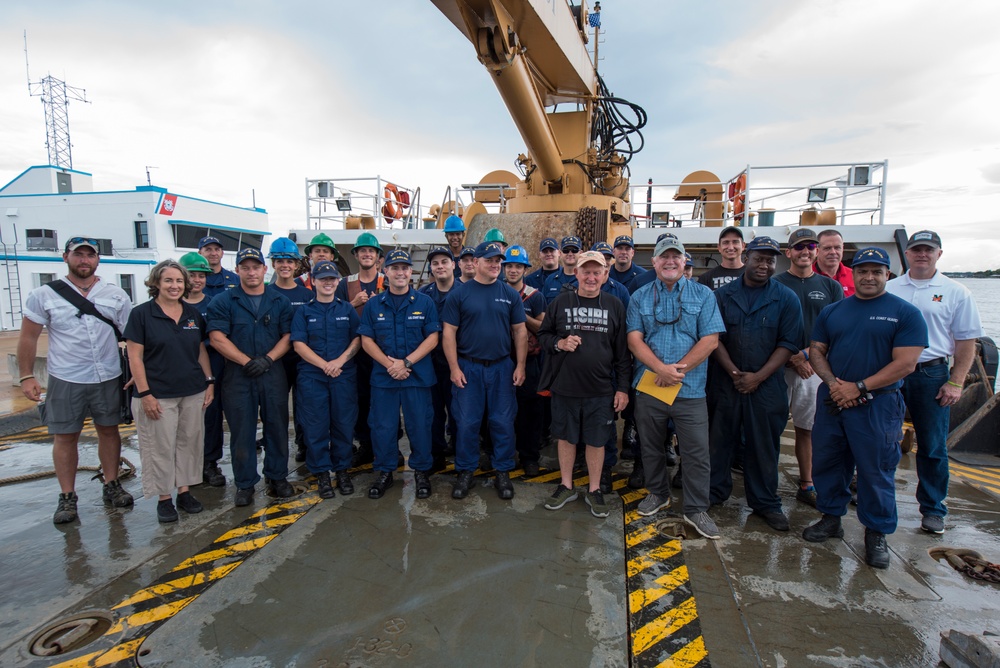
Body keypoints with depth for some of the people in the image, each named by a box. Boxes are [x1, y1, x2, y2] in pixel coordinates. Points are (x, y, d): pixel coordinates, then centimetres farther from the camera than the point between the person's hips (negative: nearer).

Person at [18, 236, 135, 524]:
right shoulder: (44, 295, 0)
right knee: (65, 437, 6)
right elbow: (28, 337, 3)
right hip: (65, 380, -1)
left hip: (109, 378, 1)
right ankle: (67, 497, 19)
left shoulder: (116, 294, 2)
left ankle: (111, 486, 25)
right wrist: (26, 376, -2)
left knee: (109, 430, 11)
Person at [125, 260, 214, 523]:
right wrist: (144, 393, -12)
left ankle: (185, 491, 25)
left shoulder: (193, 313, 7)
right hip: (158, 395, -4)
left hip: (193, 393, 4)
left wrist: (210, 381, 6)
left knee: (190, 443, 11)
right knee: (161, 447, 4)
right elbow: (135, 357, -7)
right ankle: (164, 498, 18)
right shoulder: (141, 314, -5)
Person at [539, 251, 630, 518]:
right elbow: (542, 334, 8)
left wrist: (623, 388, 0)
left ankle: (594, 490, 29)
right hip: (564, 386, 0)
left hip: (601, 389, 0)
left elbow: (622, 351, 3)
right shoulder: (561, 302, 1)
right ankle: (566, 486, 32)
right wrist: (559, 343, -13)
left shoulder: (614, 306, 2)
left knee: (596, 440, 10)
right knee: (566, 437, 13)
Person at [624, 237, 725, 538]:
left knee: (697, 452, 2)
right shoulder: (640, 297, 6)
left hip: (690, 389, -1)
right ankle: (658, 493, 36)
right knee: (650, 446, 15)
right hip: (648, 386, 2)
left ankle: (696, 509, 20)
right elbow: (634, 340, -3)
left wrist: (677, 369, -14)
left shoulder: (703, 295, 2)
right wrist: (661, 368, -17)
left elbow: (710, 340, -5)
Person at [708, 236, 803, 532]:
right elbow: (715, 338, 1)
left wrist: (758, 377, -11)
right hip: (726, 381, 1)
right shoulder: (723, 294, 4)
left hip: (766, 384, 0)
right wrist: (733, 372, -10)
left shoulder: (786, 299, 2)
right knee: (720, 440, 7)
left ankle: (765, 502, 24)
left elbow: (788, 344, -3)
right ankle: (715, 492, 25)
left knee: (764, 444, 8)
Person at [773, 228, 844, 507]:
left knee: (806, 428, 7)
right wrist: (793, 359, -10)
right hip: (779, 366, -2)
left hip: (815, 367, 2)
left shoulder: (831, 287, 11)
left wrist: (806, 354, -9)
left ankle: (806, 484, 16)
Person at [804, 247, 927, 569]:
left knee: (876, 470, 5)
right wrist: (833, 383, -9)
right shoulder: (832, 311, 10)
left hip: (877, 405, -4)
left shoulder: (905, 313, -3)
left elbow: (905, 363, -11)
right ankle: (831, 517, 29)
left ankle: (876, 533, 21)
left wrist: (859, 387, -16)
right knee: (827, 462, 11)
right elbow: (816, 351, 9)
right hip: (831, 400, 4)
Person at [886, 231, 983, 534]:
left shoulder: (956, 292, 3)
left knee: (933, 447, 7)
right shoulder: (889, 289, 7)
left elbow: (967, 340, 2)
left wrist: (956, 383, -6)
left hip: (932, 375, -1)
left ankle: (933, 509, 20)